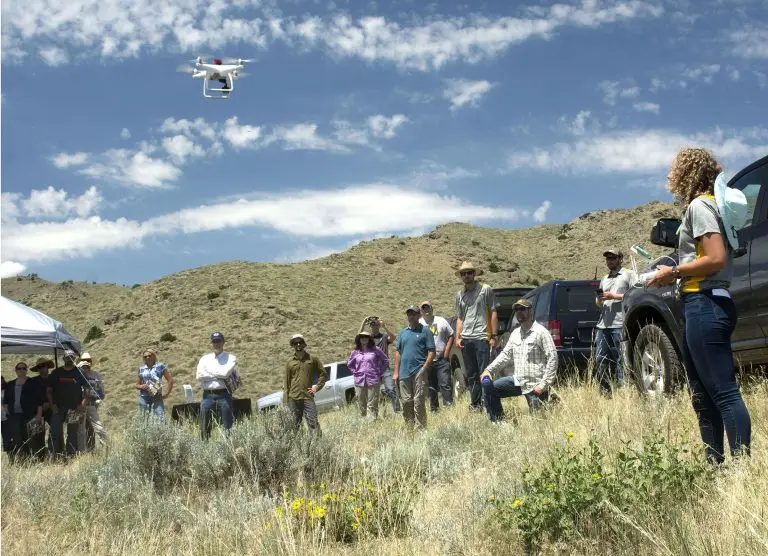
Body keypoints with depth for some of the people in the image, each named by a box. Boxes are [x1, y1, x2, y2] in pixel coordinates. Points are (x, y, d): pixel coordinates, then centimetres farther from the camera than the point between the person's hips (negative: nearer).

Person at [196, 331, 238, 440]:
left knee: (227, 427, -2)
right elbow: (199, 376, 0)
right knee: (204, 427, 3)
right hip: (207, 395, 3)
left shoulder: (230, 358, 6)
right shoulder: (205, 358, 16)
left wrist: (209, 373, 0)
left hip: (224, 395, -3)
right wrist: (218, 375, -3)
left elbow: (225, 373, -12)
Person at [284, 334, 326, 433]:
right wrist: (286, 400, 4)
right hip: (293, 398, 2)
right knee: (294, 425, 5)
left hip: (308, 397, -1)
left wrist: (317, 387, 1)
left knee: (313, 423, -7)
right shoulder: (290, 362, 8)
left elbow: (322, 373, 14)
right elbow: (286, 382, 9)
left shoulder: (312, 359, 6)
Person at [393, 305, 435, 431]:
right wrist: (396, 372, 10)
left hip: (419, 372, -5)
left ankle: (421, 428, -2)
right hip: (404, 372, 5)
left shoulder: (425, 331, 1)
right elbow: (397, 352, 17)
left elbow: (431, 352, -3)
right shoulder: (402, 332, 16)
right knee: (406, 402, 7)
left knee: (418, 401, -6)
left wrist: (425, 368, -14)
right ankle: (409, 428, 14)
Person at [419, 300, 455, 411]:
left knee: (445, 384, -8)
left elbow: (451, 336, 5)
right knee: (431, 387, 8)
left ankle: (449, 405, -5)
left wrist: (446, 353, -4)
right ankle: (433, 409, 17)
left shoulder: (441, 321, 4)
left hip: (441, 360, -1)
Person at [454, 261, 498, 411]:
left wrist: (494, 336, -7)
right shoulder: (459, 295, 16)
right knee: (470, 375, 10)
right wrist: (457, 337, 7)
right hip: (466, 339, 5)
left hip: (482, 338, -5)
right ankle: (475, 404, 17)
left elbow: (493, 313, -1)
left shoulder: (486, 290, 1)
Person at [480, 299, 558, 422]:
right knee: (487, 385, -6)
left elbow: (552, 358, -15)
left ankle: (550, 399, 25)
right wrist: (489, 370, -1)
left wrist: (544, 384, -20)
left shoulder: (541, 332, -11)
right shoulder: (515, 333, 12)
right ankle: (497, 423, 1)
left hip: (535, 385, -6)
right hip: (518, 380, 7)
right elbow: (505, 354, 14)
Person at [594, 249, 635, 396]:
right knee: (600, 359, 3)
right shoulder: (604, 279, 27)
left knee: (620, 360, -10)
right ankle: (605, 392, 8)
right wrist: (599, 300, 6)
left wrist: (614, 296, -10)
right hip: (602, 324, 7)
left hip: (619, 324, -7)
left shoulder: (628, 274, 6)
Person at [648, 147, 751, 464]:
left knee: (723, 392, -12)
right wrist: (675, 274, 12)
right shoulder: (708, 204, 20)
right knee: (704, 396, 12)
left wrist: (673, 272, -10)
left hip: (705, 304, -11)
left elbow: (717, 258, -19)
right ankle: (715, 463, 16)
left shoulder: (699, 205, -9)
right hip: (706, 304, 11)